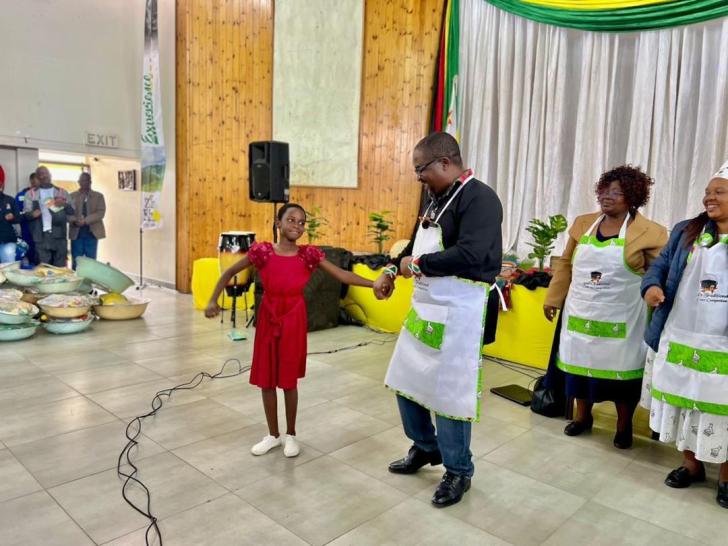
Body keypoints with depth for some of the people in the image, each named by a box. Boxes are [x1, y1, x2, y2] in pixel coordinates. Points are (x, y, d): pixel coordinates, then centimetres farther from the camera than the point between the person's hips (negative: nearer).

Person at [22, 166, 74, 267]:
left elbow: (72, 211, 11)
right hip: (41, 235, 0)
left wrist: (64, 205, -11)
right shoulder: (31, 193, 11)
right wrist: (32, 214, -17)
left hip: (59, 235, 1)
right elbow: (25, 213, 6)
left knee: (60, 267, 1)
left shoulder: (62, 192, 14)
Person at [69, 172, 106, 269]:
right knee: (76, 262, 3)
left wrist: (85, 221, -19)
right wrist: (75, 221, -20)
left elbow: (100, 213, -6)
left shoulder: (98, 196, 6)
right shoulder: (72, 196, 10)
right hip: (76, 233, 1)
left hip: (92, 232, -1)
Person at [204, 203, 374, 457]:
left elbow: (342, 275, -9)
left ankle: (291, 434, 27)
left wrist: (374, 284, -19)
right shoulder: (263, 251, -7)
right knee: (266, 379, 9)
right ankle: (273, 434, 28)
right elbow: (229, 273, 3)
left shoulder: (309, 254, -7)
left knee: (289, 379, 7)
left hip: (294, 320, -1)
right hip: (268, 318, 1)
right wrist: (213, 300, -7)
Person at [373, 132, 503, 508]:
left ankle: (458, 471, 25)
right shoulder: (437, 198, 12)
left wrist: (416, 265, -18)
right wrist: (392, 271, 9)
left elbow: (469, 256, -29)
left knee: (448, 393, 2)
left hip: (457, 315, -9)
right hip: (424, 309, 9)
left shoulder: (479, 199, -17)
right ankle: (425, 447, 41)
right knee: (405, 382, 18)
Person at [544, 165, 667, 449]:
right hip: (581, 313, 4)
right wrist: (553, 299, 9)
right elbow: (565, 264, 10)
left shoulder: (649, 232, -8)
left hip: (621, 320, -3)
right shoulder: (583, 223, 5)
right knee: (580, 363, 13)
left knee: (622, 370, 7)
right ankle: (582, 417, 34)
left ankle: (624, 426, 29)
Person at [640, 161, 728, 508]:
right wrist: (652, 286, -13)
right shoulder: (686, 232, 8)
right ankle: (691, 463, 34)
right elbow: (661, 265, 9)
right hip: (680, 339, 4)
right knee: (684, 404, 15)